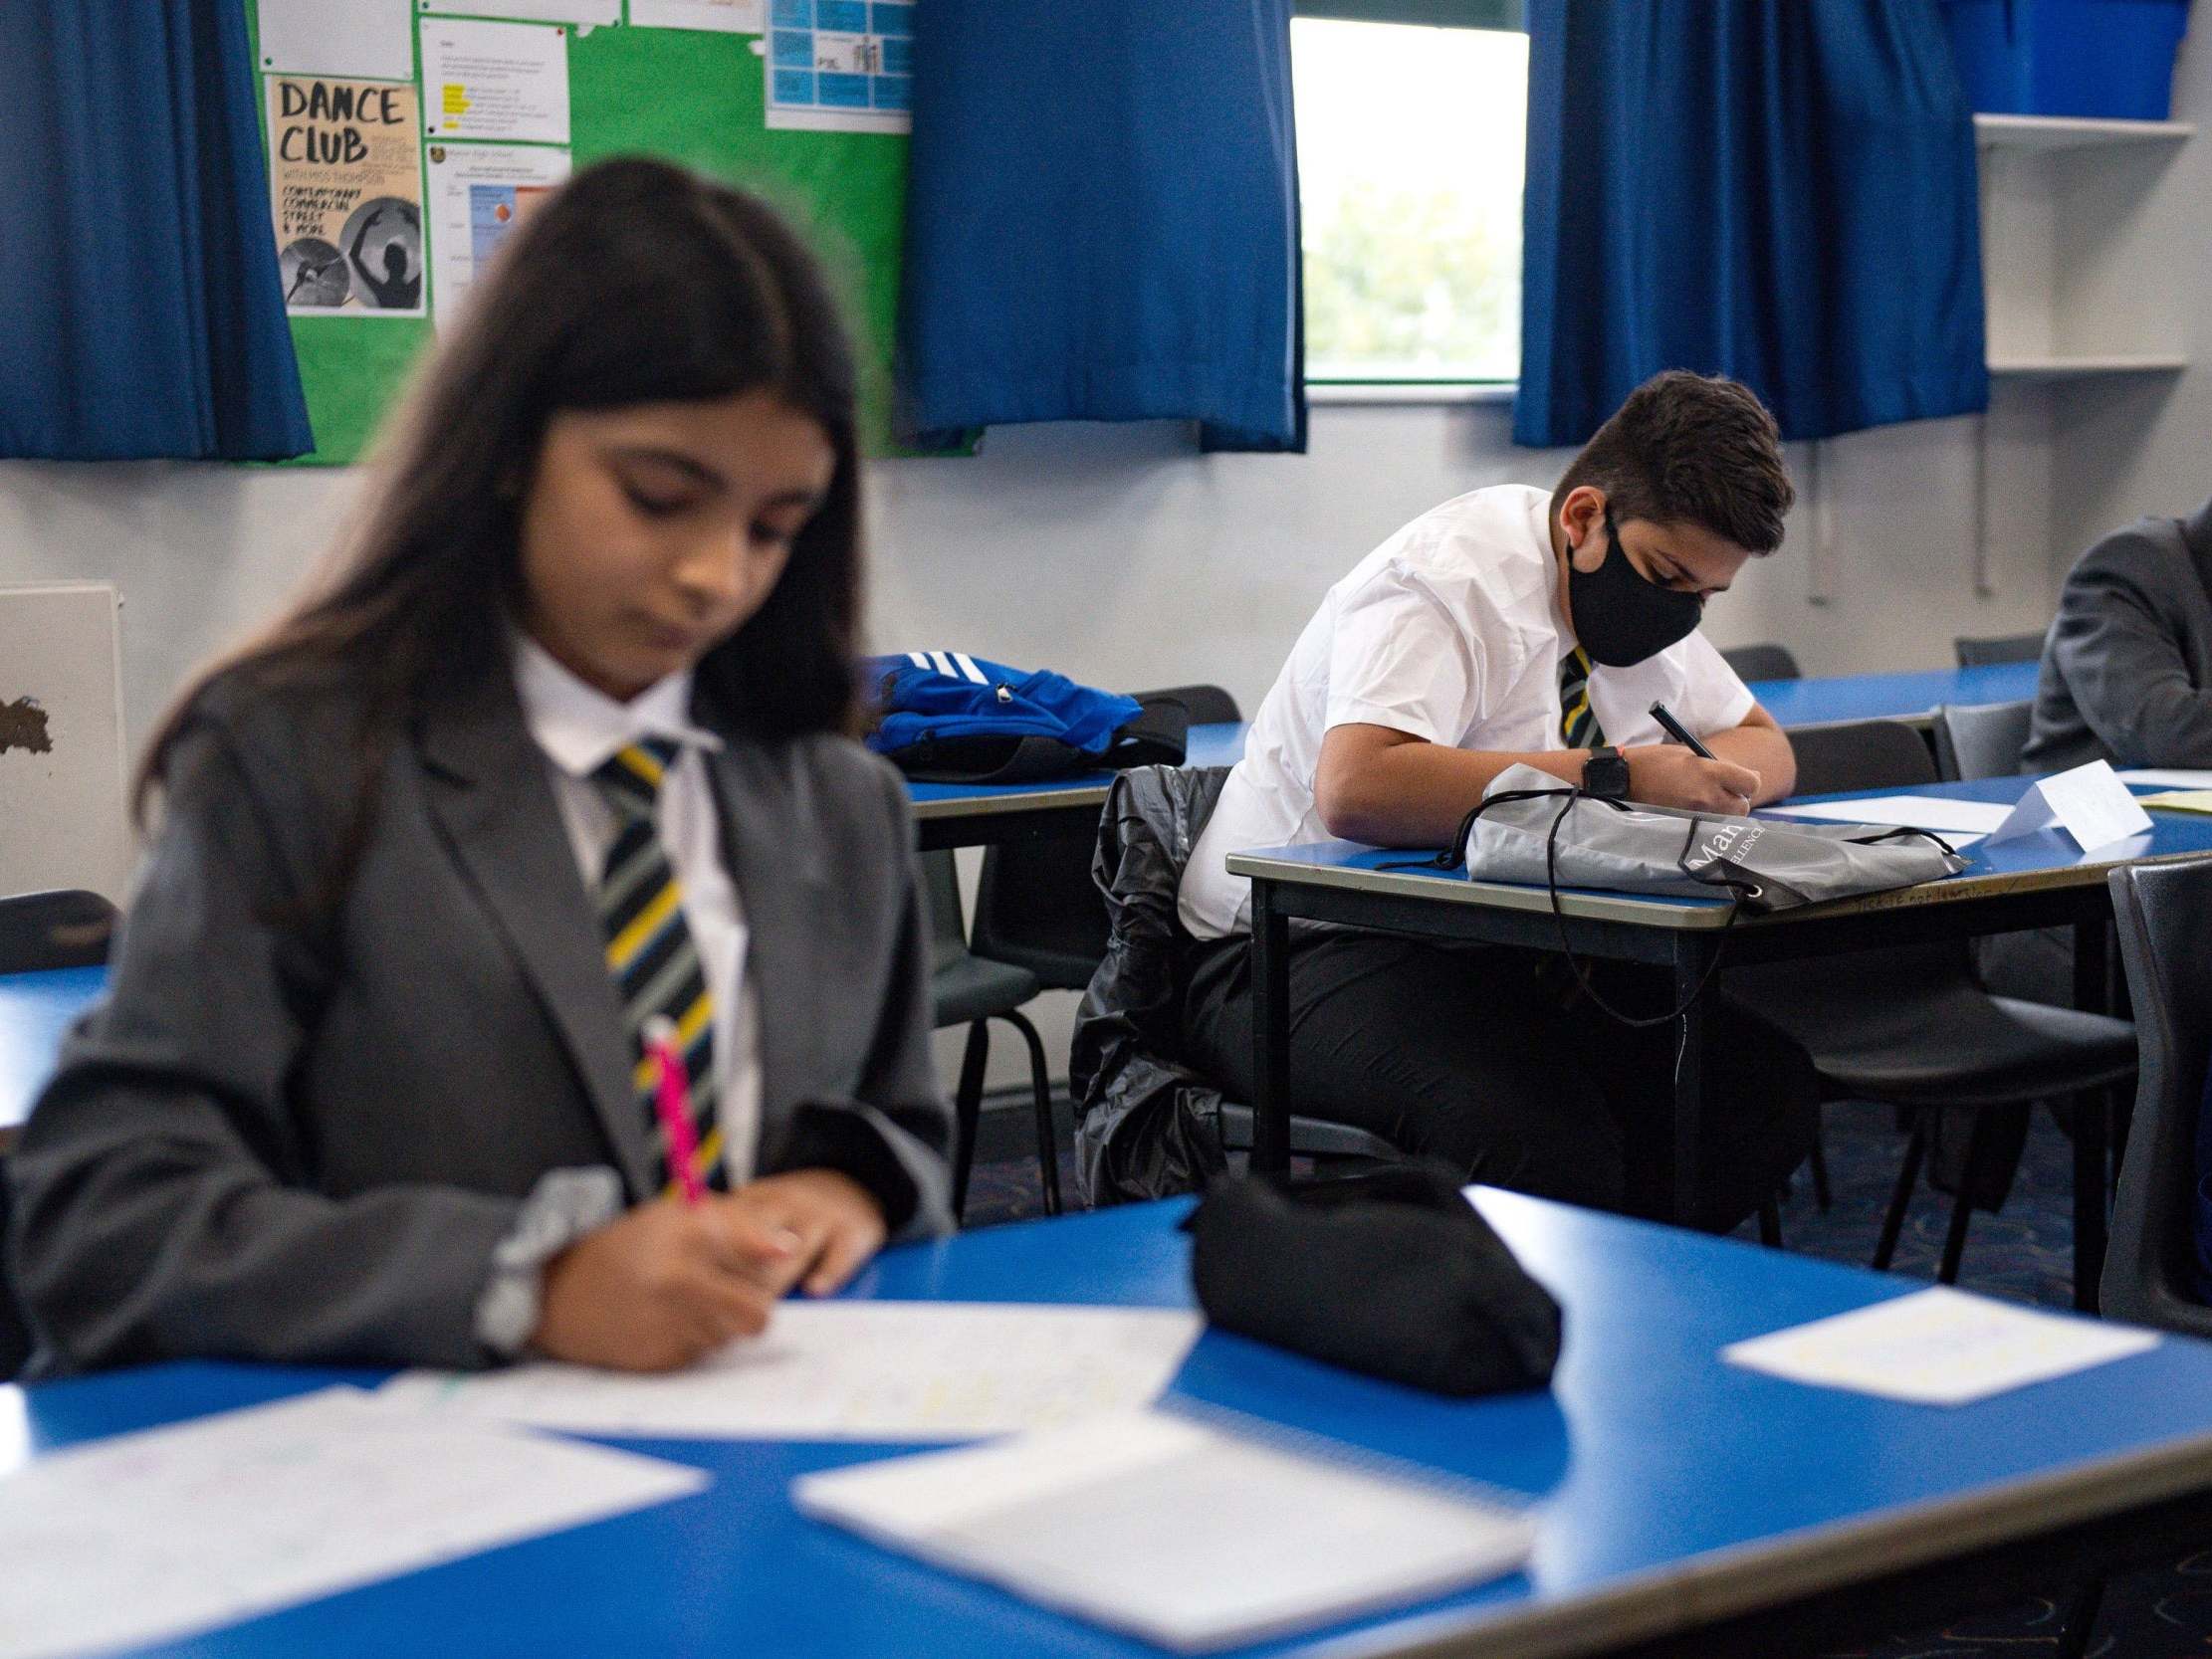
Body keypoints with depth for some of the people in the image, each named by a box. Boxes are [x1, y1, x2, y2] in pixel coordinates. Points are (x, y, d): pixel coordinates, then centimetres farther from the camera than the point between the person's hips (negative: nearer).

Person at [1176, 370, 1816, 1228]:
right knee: (1539, 1137, -36)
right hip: (1313, 955, -8)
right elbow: (1354, 788, -35)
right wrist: (1613, 776, -32)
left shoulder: (1650, 591, 7)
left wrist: (1701, 777, -8)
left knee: (1766, 1085, -15)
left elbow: (1764, 747, 17)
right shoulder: (1452, 579, -19)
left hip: (1501, 956, 8)